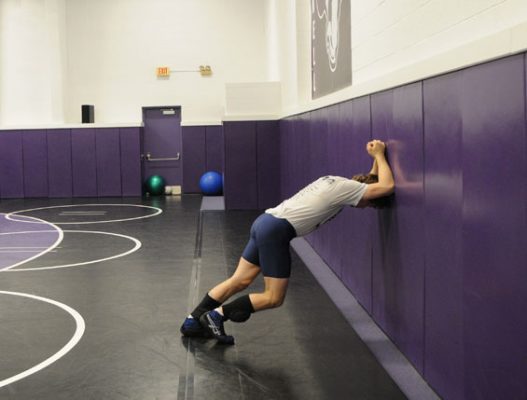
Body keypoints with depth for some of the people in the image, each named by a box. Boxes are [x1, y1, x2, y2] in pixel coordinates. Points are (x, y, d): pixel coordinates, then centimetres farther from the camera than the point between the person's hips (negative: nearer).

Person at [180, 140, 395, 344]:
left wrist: (376, 161, 29)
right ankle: (216, 316, -3)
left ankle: (193, 320, 14)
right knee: (273, 298, -1)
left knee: (239, 281, 12)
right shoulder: (345, 188, -5)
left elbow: (369, 184, 38)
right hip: (276, 230, -10)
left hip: (266, 222, 10)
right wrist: (379, 155, 3)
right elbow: (387, 186, -9)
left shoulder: (335, 182, 21)